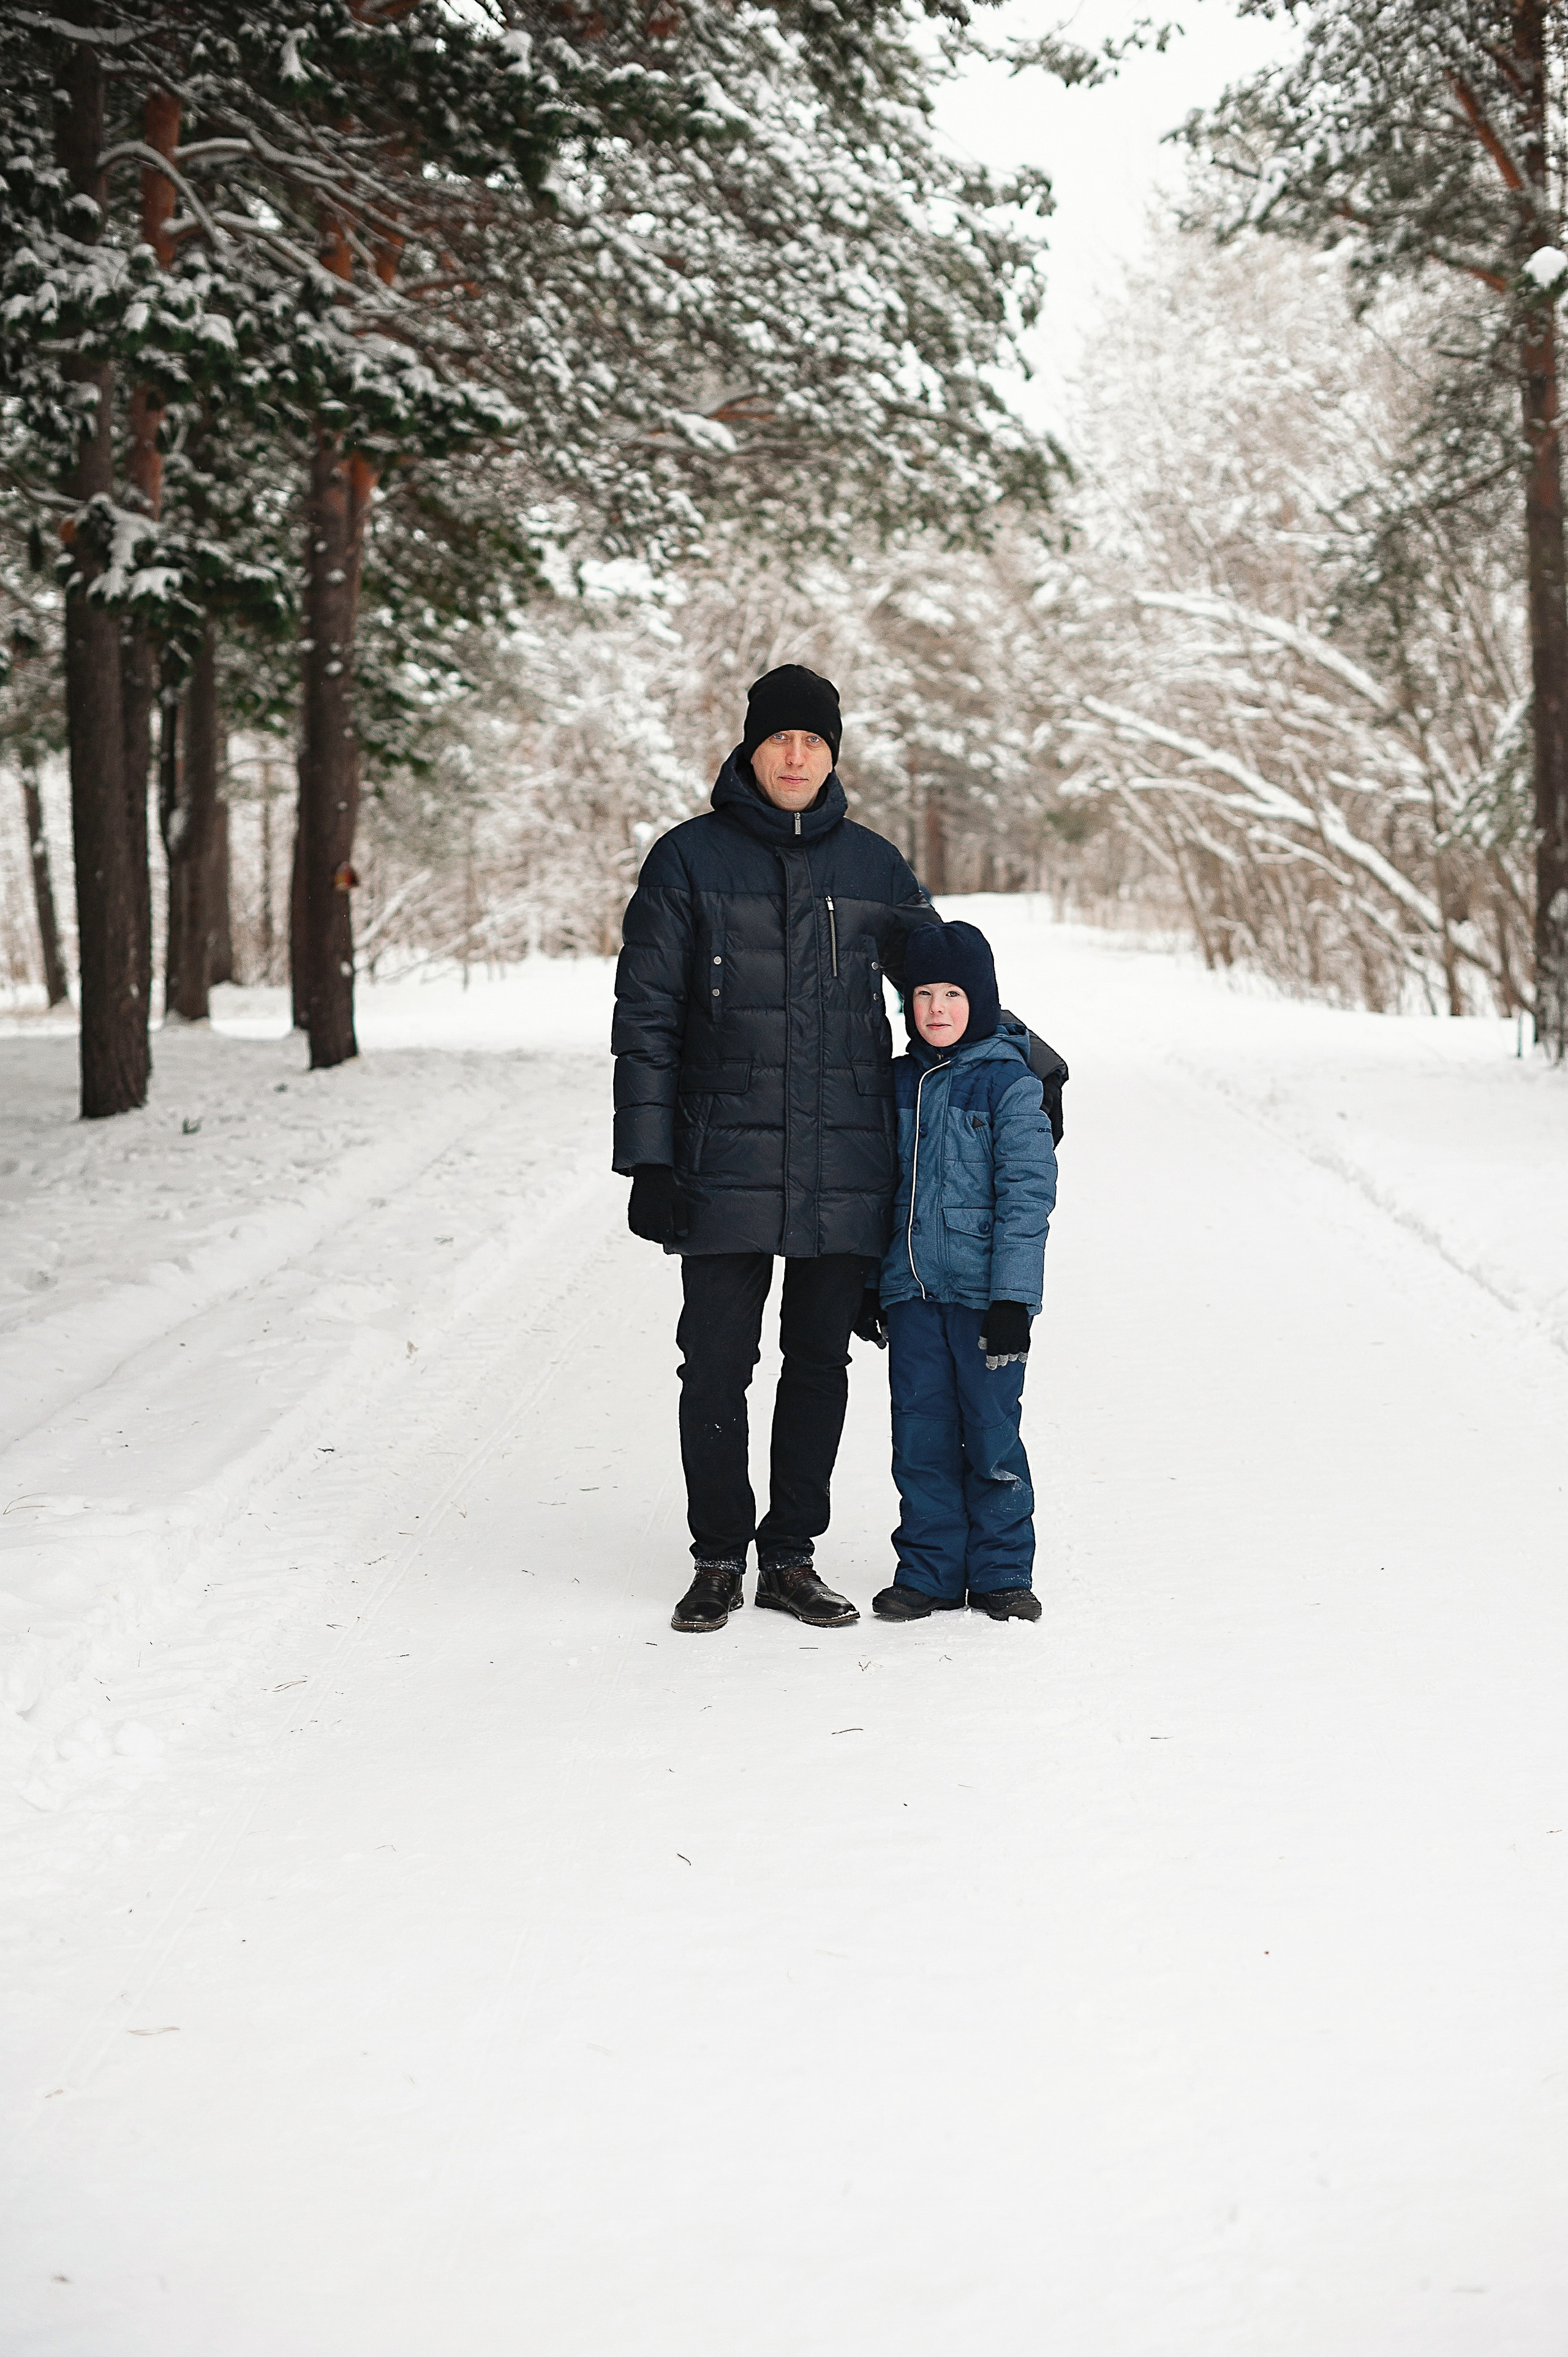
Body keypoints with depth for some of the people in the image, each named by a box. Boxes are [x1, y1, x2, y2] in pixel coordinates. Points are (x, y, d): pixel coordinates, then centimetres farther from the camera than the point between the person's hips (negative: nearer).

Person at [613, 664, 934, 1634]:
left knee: (820, 1362, 9)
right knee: (717, 1365, 2)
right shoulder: (690, 860, 0)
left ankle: (792, 1554, 20)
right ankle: (719, 1558, 17)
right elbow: (646, 1017, -1)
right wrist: (647, 1158, -6)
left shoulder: (874, 866, 8)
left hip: (844, 1175, 2)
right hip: (725, 1171, -2)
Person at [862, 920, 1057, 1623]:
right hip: (911, 1292, 5)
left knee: (992, 1433, 2)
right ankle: (930, 1570, 18)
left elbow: (1027, 1196, -9)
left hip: (984, 1293, -5)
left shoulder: (1010, 1084, -7)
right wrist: (870, 1285, 16)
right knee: (920, 1435, 7)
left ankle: (1001, 1570, 15)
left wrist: (1013, 1299, -14)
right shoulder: (899, 1083, 9)